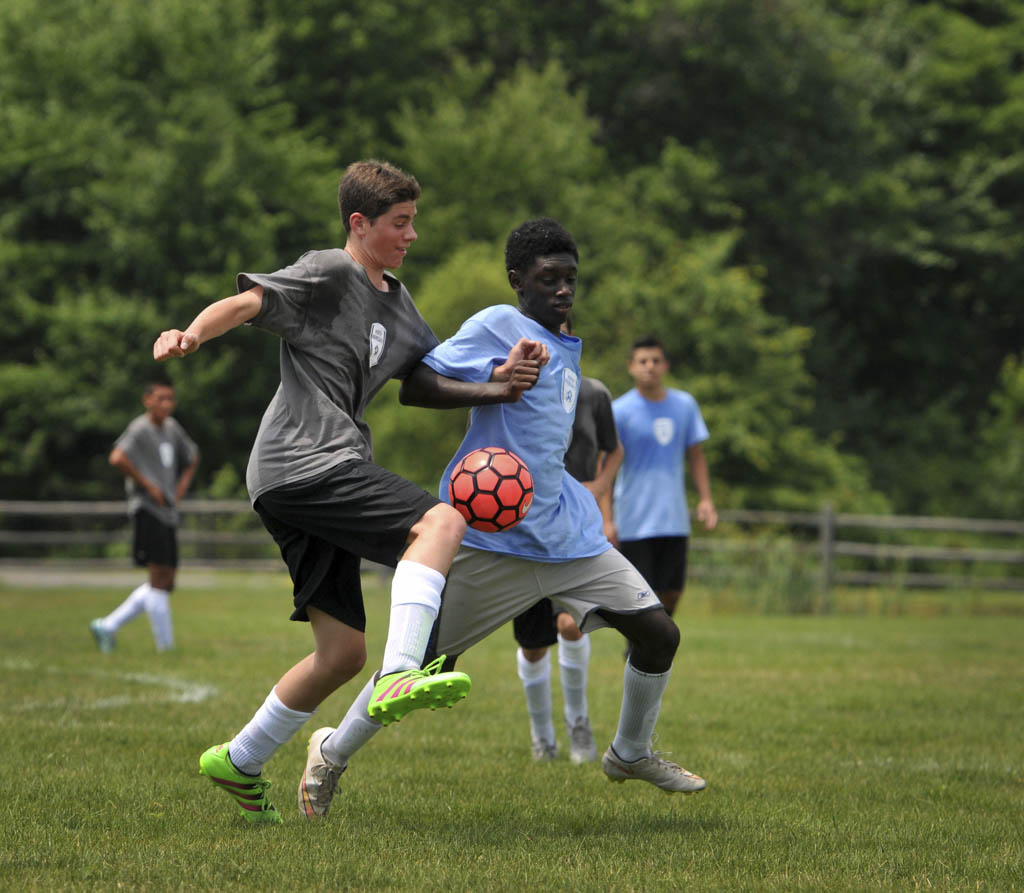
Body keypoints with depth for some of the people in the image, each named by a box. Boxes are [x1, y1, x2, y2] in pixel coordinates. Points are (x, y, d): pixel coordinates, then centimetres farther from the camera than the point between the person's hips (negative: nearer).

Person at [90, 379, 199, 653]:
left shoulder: (172, 428, 16)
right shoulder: (140, 429, -8)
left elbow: (192, 456, 34)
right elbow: (117, 458, -25)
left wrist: (181, 488, 18)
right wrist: (147, 485, -18)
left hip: (168, 514, 9)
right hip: (147, 510, -9)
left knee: (165, 583, 7)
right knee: (159, 578, -11)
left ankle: (107, 626, 14)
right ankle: (165, 646, -8)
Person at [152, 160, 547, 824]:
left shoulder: (395, 300, 23)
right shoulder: (329, 274, -3)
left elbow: (430, 384, 26)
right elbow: (247, 303, -14)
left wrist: (498, 386, 7)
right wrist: (191, 335, -34)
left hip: (324, 479, 9)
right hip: (305, 463, -9)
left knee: (343, 650, 9)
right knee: (440, 521, -26)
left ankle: (239, 763, 20)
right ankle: (401, 676, -39)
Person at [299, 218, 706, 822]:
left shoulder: (566, 347, 16)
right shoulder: (499, 327, -9)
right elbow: (414, 387, -16)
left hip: (569, 533, 7)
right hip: (493, 539, -7)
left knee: (658, 632, 1)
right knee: (428, 663, -3)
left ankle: (632, 754, 25)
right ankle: (333, 753, 20)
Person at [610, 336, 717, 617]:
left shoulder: (685, 405, 7)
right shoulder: (620, 411, -6)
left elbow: (695, 454, 17)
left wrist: (705, 500, 6)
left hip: (675, 520, 4)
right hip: (635, 526, -4)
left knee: (671, 594, 7)